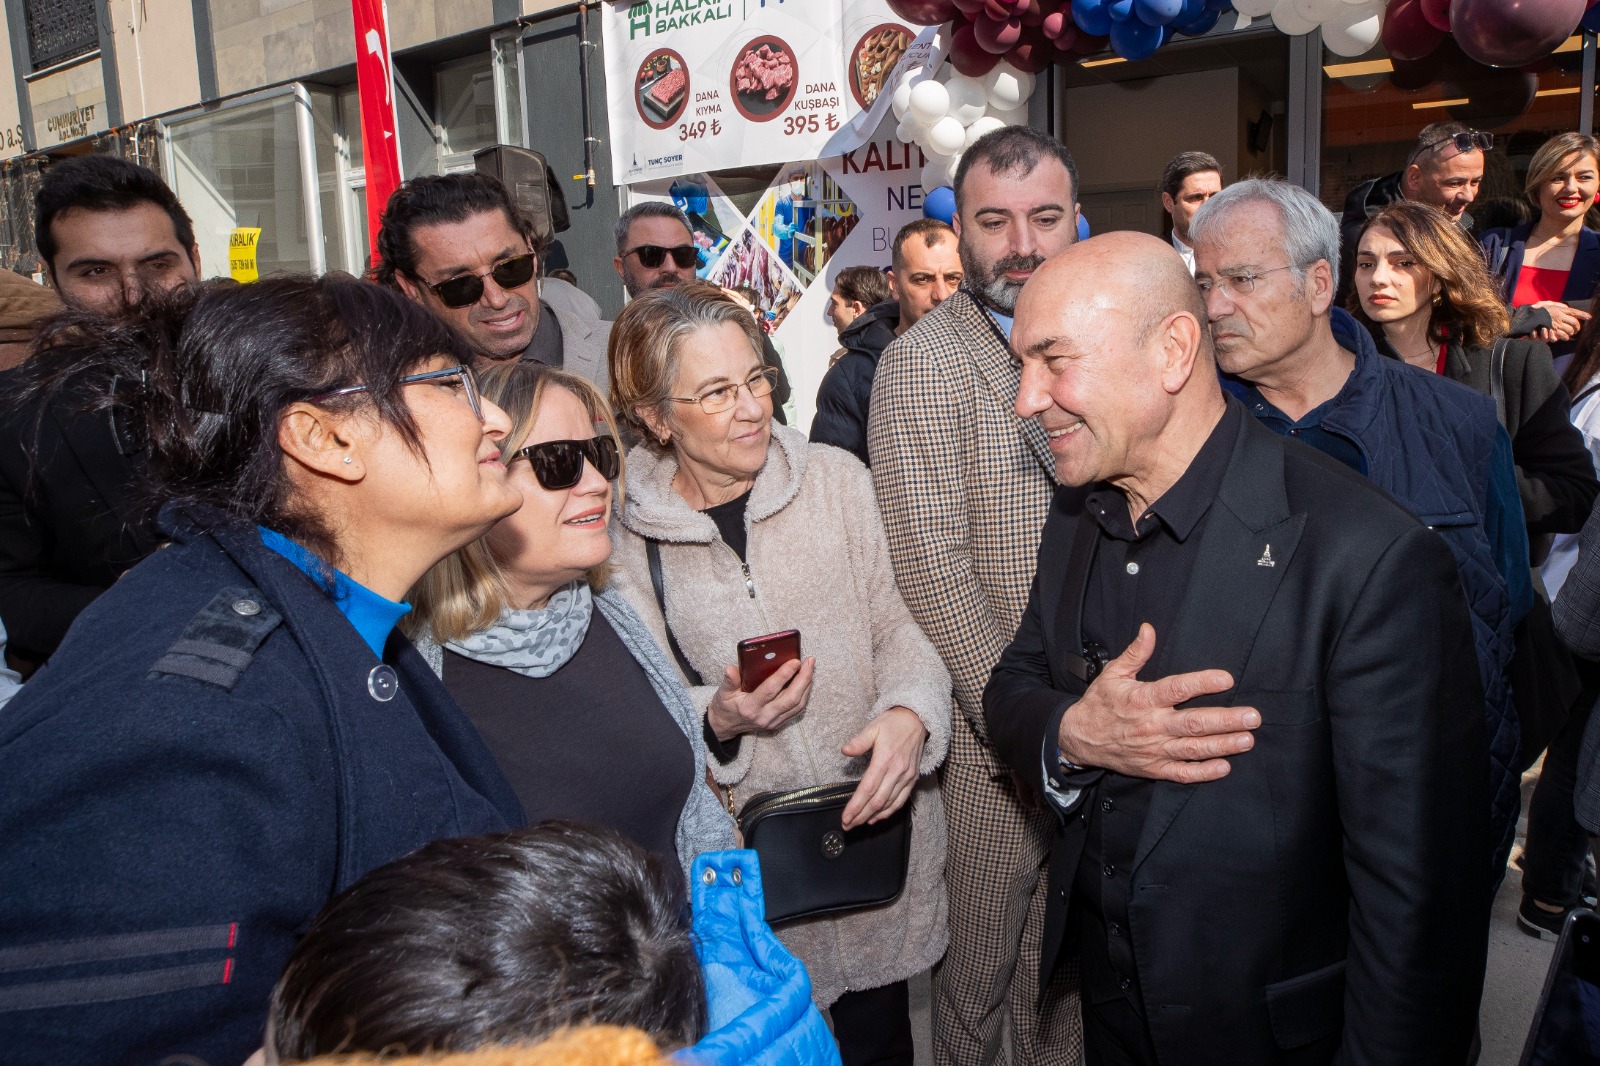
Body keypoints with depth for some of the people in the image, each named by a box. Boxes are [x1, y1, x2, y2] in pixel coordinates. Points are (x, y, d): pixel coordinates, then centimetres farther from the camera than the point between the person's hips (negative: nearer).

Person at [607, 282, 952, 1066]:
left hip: (874, 831, 1)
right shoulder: (622, 536, -7)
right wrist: (717, 721, -20)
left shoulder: (835, 479, -4)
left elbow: (896, 624, 0)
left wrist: (910, 713, -19)